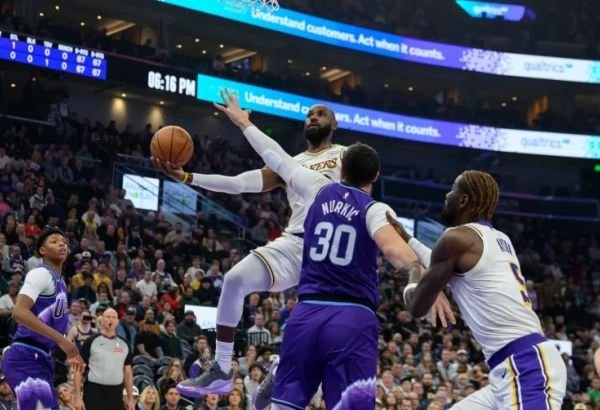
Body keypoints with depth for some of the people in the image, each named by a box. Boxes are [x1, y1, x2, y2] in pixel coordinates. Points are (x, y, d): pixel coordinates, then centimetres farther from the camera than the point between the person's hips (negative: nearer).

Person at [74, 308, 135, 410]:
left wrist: (131, 399, 10)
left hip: (116, 393, 4)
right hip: (94, 392, -4)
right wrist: (78, 396, -11)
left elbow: (128, 372, 15)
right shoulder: (91, 342, -3)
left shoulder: (124, 344, 10)